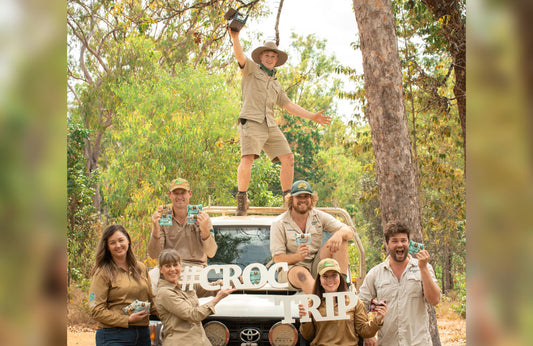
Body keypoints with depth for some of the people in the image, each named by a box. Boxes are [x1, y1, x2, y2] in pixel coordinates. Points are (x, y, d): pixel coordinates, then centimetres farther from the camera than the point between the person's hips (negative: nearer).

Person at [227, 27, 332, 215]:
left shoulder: (275, 84, 30)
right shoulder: (251, 69, 13)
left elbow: (288, 105, 30)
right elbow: (240, 56, -6)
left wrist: (312, 116, 25)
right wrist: (235, 38, -26)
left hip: (270, 126, 6)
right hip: (251, 121, -6)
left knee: (288, 159, -2)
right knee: (248, 158, -22)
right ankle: (242, 200, -16)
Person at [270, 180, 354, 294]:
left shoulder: (319, 216, 6)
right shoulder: (279, 224, -3)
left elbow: (349, 232, -2)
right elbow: (278, 258, -9)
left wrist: (339, 234, -28)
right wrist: (298, 256, -31)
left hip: (316, 267, 4)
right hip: (292, 267, -4)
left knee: (340, 240, -14)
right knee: (301, 274, -40)